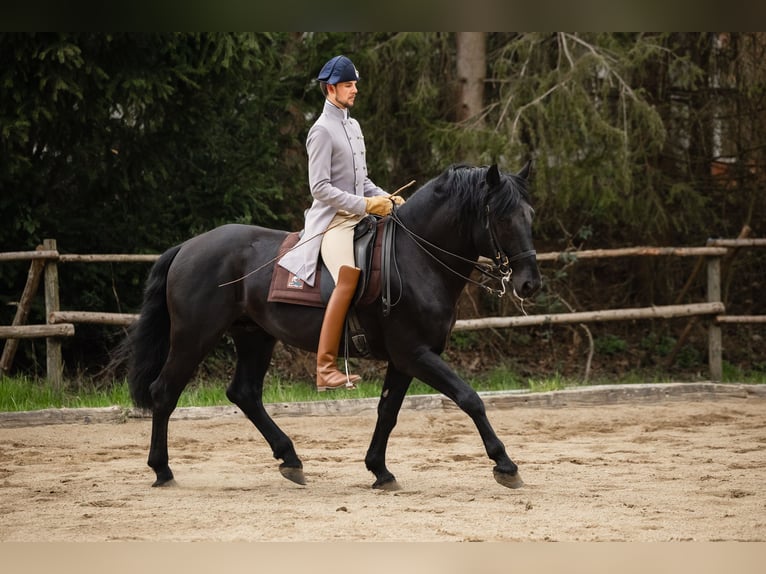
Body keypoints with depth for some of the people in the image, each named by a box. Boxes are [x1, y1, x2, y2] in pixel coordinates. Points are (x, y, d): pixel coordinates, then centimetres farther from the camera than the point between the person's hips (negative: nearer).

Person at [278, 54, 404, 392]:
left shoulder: (353, 126, 17)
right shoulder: (322, 131, -9)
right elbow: (320, 187, -16)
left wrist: (386, 199, 6)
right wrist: (366, 204, -18)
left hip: (359, 214, 9)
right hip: (333, 219, -9)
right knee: (349, 277, -29)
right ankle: (325, 368, -30)